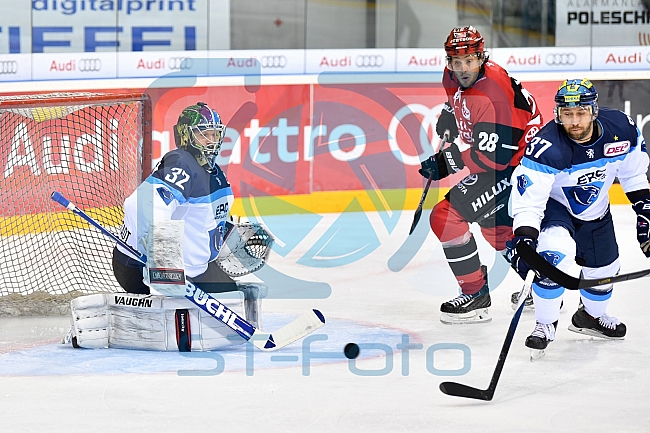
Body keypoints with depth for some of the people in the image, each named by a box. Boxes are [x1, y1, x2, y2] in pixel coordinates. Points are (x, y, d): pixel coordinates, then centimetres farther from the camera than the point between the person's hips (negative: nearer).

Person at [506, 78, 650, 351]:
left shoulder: (621, 129, -22)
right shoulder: (546, 147, -36)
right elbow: (528, 200, -37)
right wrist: (524, 240, -48)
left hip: (595, 211, 5)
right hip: (553, 206, -5)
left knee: (604, 271, 14)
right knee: (555, 256, -30)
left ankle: (591, 316, 48)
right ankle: (546, 324, -9)